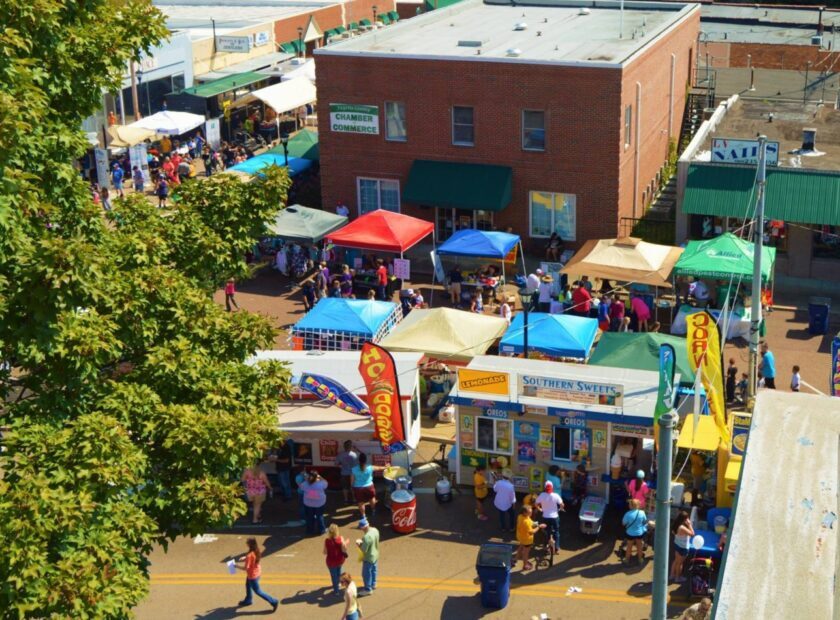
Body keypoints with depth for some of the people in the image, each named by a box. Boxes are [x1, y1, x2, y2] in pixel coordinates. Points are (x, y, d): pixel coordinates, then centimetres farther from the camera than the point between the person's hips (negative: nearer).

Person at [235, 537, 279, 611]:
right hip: (257, 572, 9)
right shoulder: (257, 551, -9)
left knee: (257, 591, 9)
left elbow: (246, 568, -31)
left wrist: (237, 566, -16)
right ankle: (248, 600, 53)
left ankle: (273, 601, 12)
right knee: (248, 586, 30)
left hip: (252, 575, -9)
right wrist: (245, 558, 7)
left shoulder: (249, 556, -35)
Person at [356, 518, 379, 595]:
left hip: (368, 558, -8)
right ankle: (373, 584, 45)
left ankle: (368, 589, 27)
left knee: (366, 573, 12)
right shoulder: (375, 530, -10)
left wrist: (359, 544, -11)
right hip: (375, 555, 8)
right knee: (373, 571, 27)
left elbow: (364, 550, -28)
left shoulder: (367, 537, -36)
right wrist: (363, 541, 2)